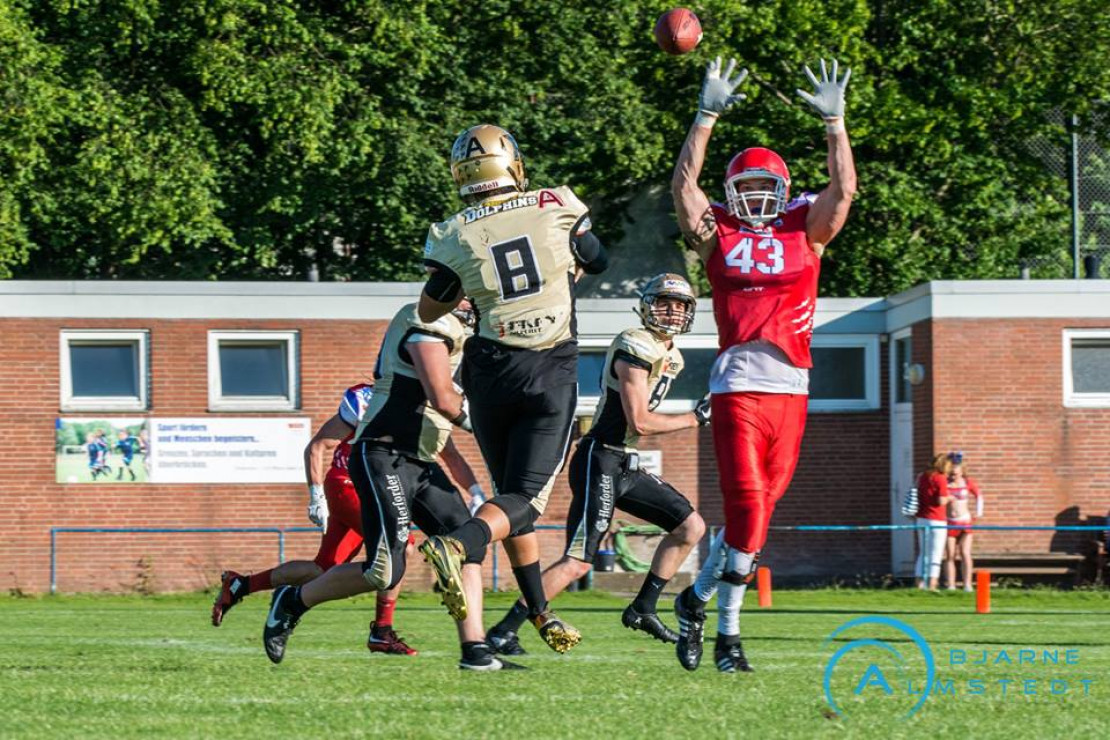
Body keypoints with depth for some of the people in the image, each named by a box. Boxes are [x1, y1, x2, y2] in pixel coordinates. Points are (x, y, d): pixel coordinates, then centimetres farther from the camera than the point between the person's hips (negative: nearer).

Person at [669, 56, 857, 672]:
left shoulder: (804, 233, 12)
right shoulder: (717, 235, 9)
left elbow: (842, 189, 2)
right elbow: (684, 186, -2)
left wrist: (834, 122, -4)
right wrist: (707, 117, -8)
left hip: (790, 390, 3)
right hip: (737, 386, -3)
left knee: (756, 511, 6)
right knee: (747, 510, -11)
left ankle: (698, 600, 23)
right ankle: (728, 630, -2)